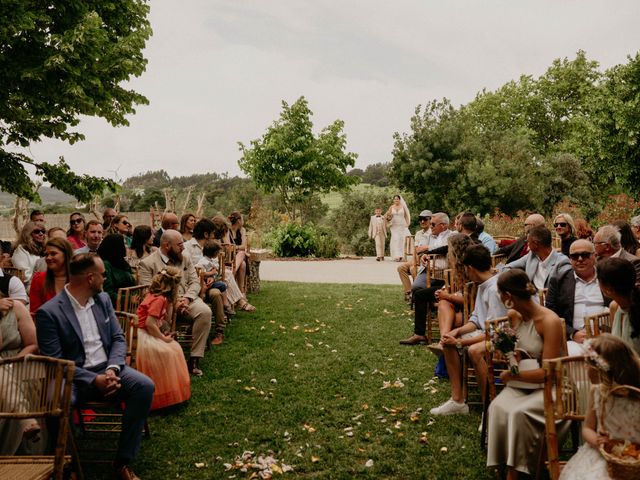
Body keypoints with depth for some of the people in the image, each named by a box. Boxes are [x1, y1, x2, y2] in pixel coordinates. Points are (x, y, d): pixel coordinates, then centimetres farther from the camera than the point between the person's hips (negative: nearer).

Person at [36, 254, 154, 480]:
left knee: (144, 385, -22)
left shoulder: (103, 299, 8)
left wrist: (112, 369, -14)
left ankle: (123, 461, -10)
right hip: (73, 377, -4)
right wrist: (94, 381, -23)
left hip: (107, 369, 5)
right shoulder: (48, 312, -10)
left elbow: (118, 339, 7)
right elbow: (55, 361, -14)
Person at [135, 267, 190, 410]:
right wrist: (164, 338, -18)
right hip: (143, 336, -10)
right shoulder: (159, 299, -21)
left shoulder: (160, 296, 8)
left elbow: (167, 321, 15)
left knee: (173, 347, 9)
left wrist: (170, 303, 9)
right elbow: (149, 324, -27)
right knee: (169, 351, -17)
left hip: (148, 334, 10)